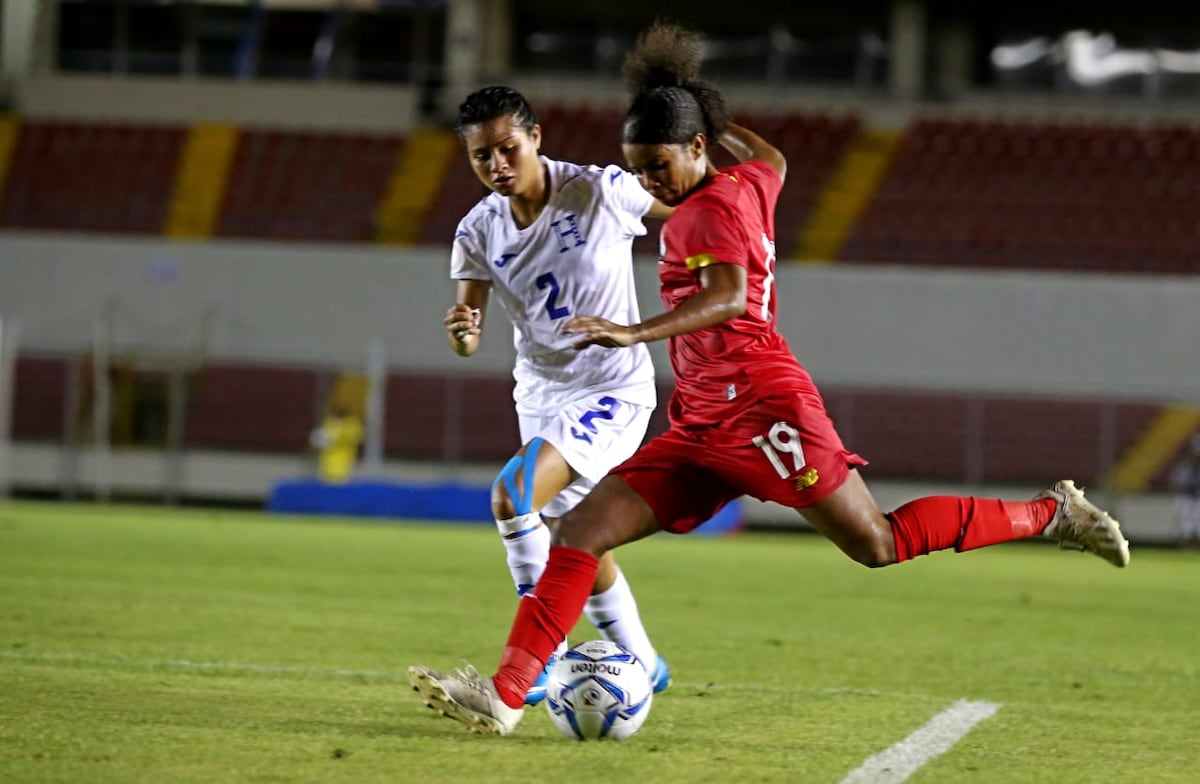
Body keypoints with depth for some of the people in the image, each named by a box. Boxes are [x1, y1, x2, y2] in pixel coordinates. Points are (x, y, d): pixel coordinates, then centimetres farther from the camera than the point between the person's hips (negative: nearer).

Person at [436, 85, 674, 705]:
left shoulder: (601, 193, -18)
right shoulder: (478, 233, -5)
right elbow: (469, 342, -4)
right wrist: (461, 332, -23)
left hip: (613, 393, -6)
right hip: (540, 395, 6)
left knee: (513, 494, -26)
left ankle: (542, 658, -18)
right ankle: (642, 665, 38)